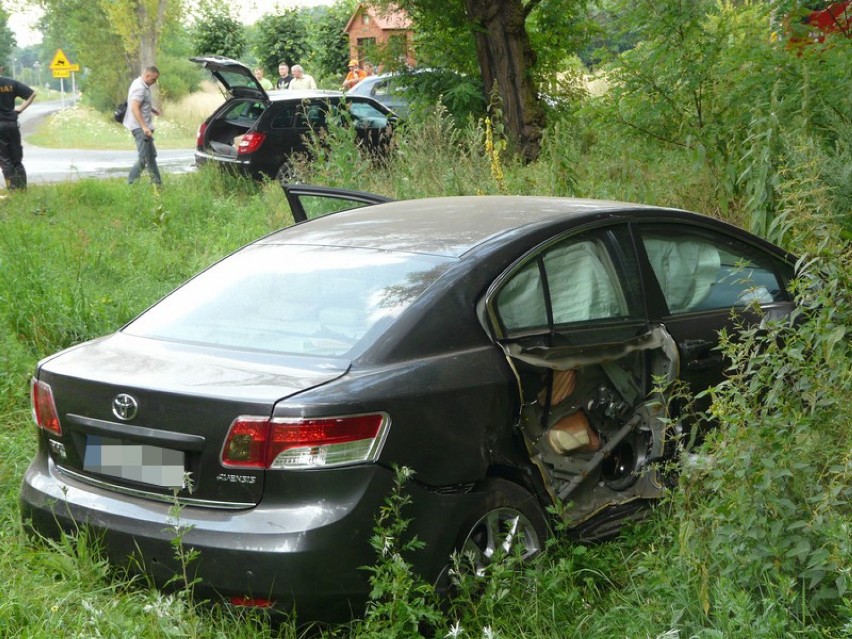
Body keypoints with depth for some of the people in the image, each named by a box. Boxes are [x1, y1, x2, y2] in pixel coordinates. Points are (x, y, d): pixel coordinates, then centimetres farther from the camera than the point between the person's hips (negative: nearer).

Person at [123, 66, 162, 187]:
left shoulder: (142, 85, 13)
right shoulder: (140, 88, -19)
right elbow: (134, 108, -28)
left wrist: (152, 110, 26)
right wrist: (144, 127, -34)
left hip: (143, 127, 11)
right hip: (140, 127, -11)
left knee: (151, 155, 17)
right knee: (143, 158, -12)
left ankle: (157, 183, 25)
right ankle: (130, 184, -11)